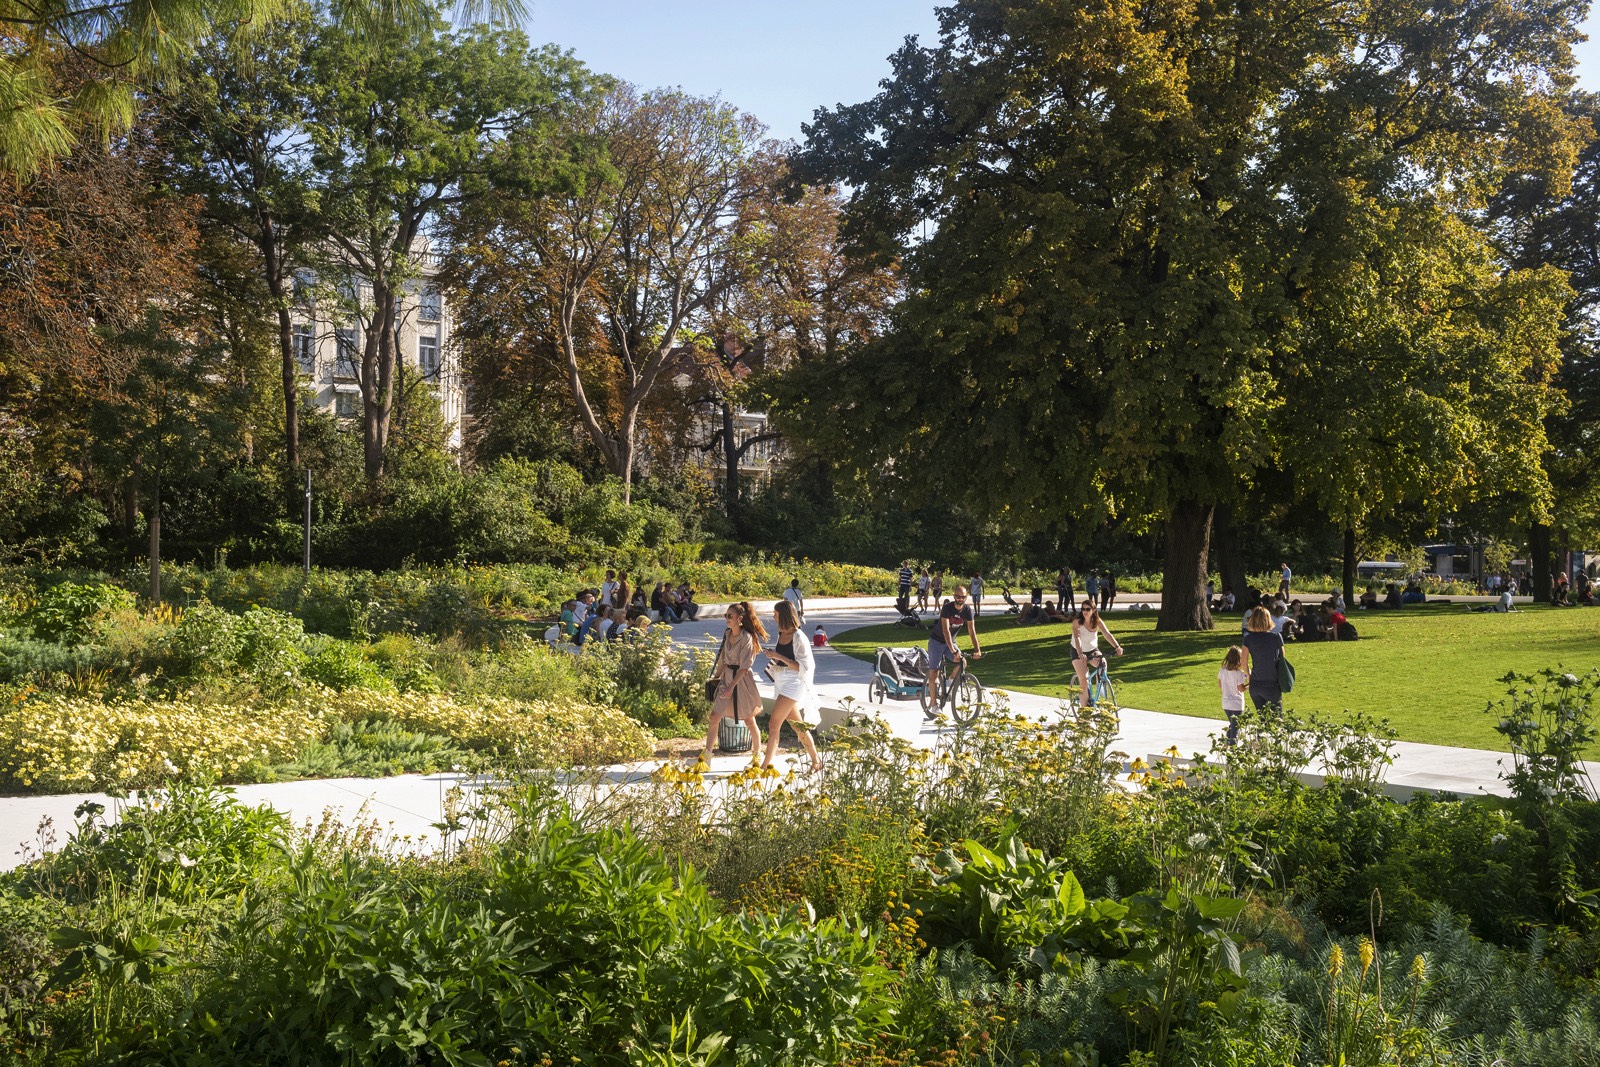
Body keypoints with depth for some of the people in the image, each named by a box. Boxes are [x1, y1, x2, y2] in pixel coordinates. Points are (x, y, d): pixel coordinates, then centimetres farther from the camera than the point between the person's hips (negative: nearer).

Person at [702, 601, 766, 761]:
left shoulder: (747, 638, -15)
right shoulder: (727, 635, 7)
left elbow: (744, 667, -18)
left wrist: (731, 686, -21)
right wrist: (716, 678, 16)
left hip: (742, 680, -6)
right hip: (727, 677, 6)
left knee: (749, 719, 8)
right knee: (714, 717, -3)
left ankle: (757, 753, 26)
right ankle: (706, 756, -2)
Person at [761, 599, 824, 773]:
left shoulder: (798, 637, -15)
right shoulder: (781, 634, 9)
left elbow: (804, 667, -18)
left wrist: (779, 657, -21)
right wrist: (773, 659, 3)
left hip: (793, 684, -8)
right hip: (781, 684, 8)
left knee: (774, 723, -12)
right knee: (797, 726, 14)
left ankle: (767, 764, -10)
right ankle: (816, 760, 26)